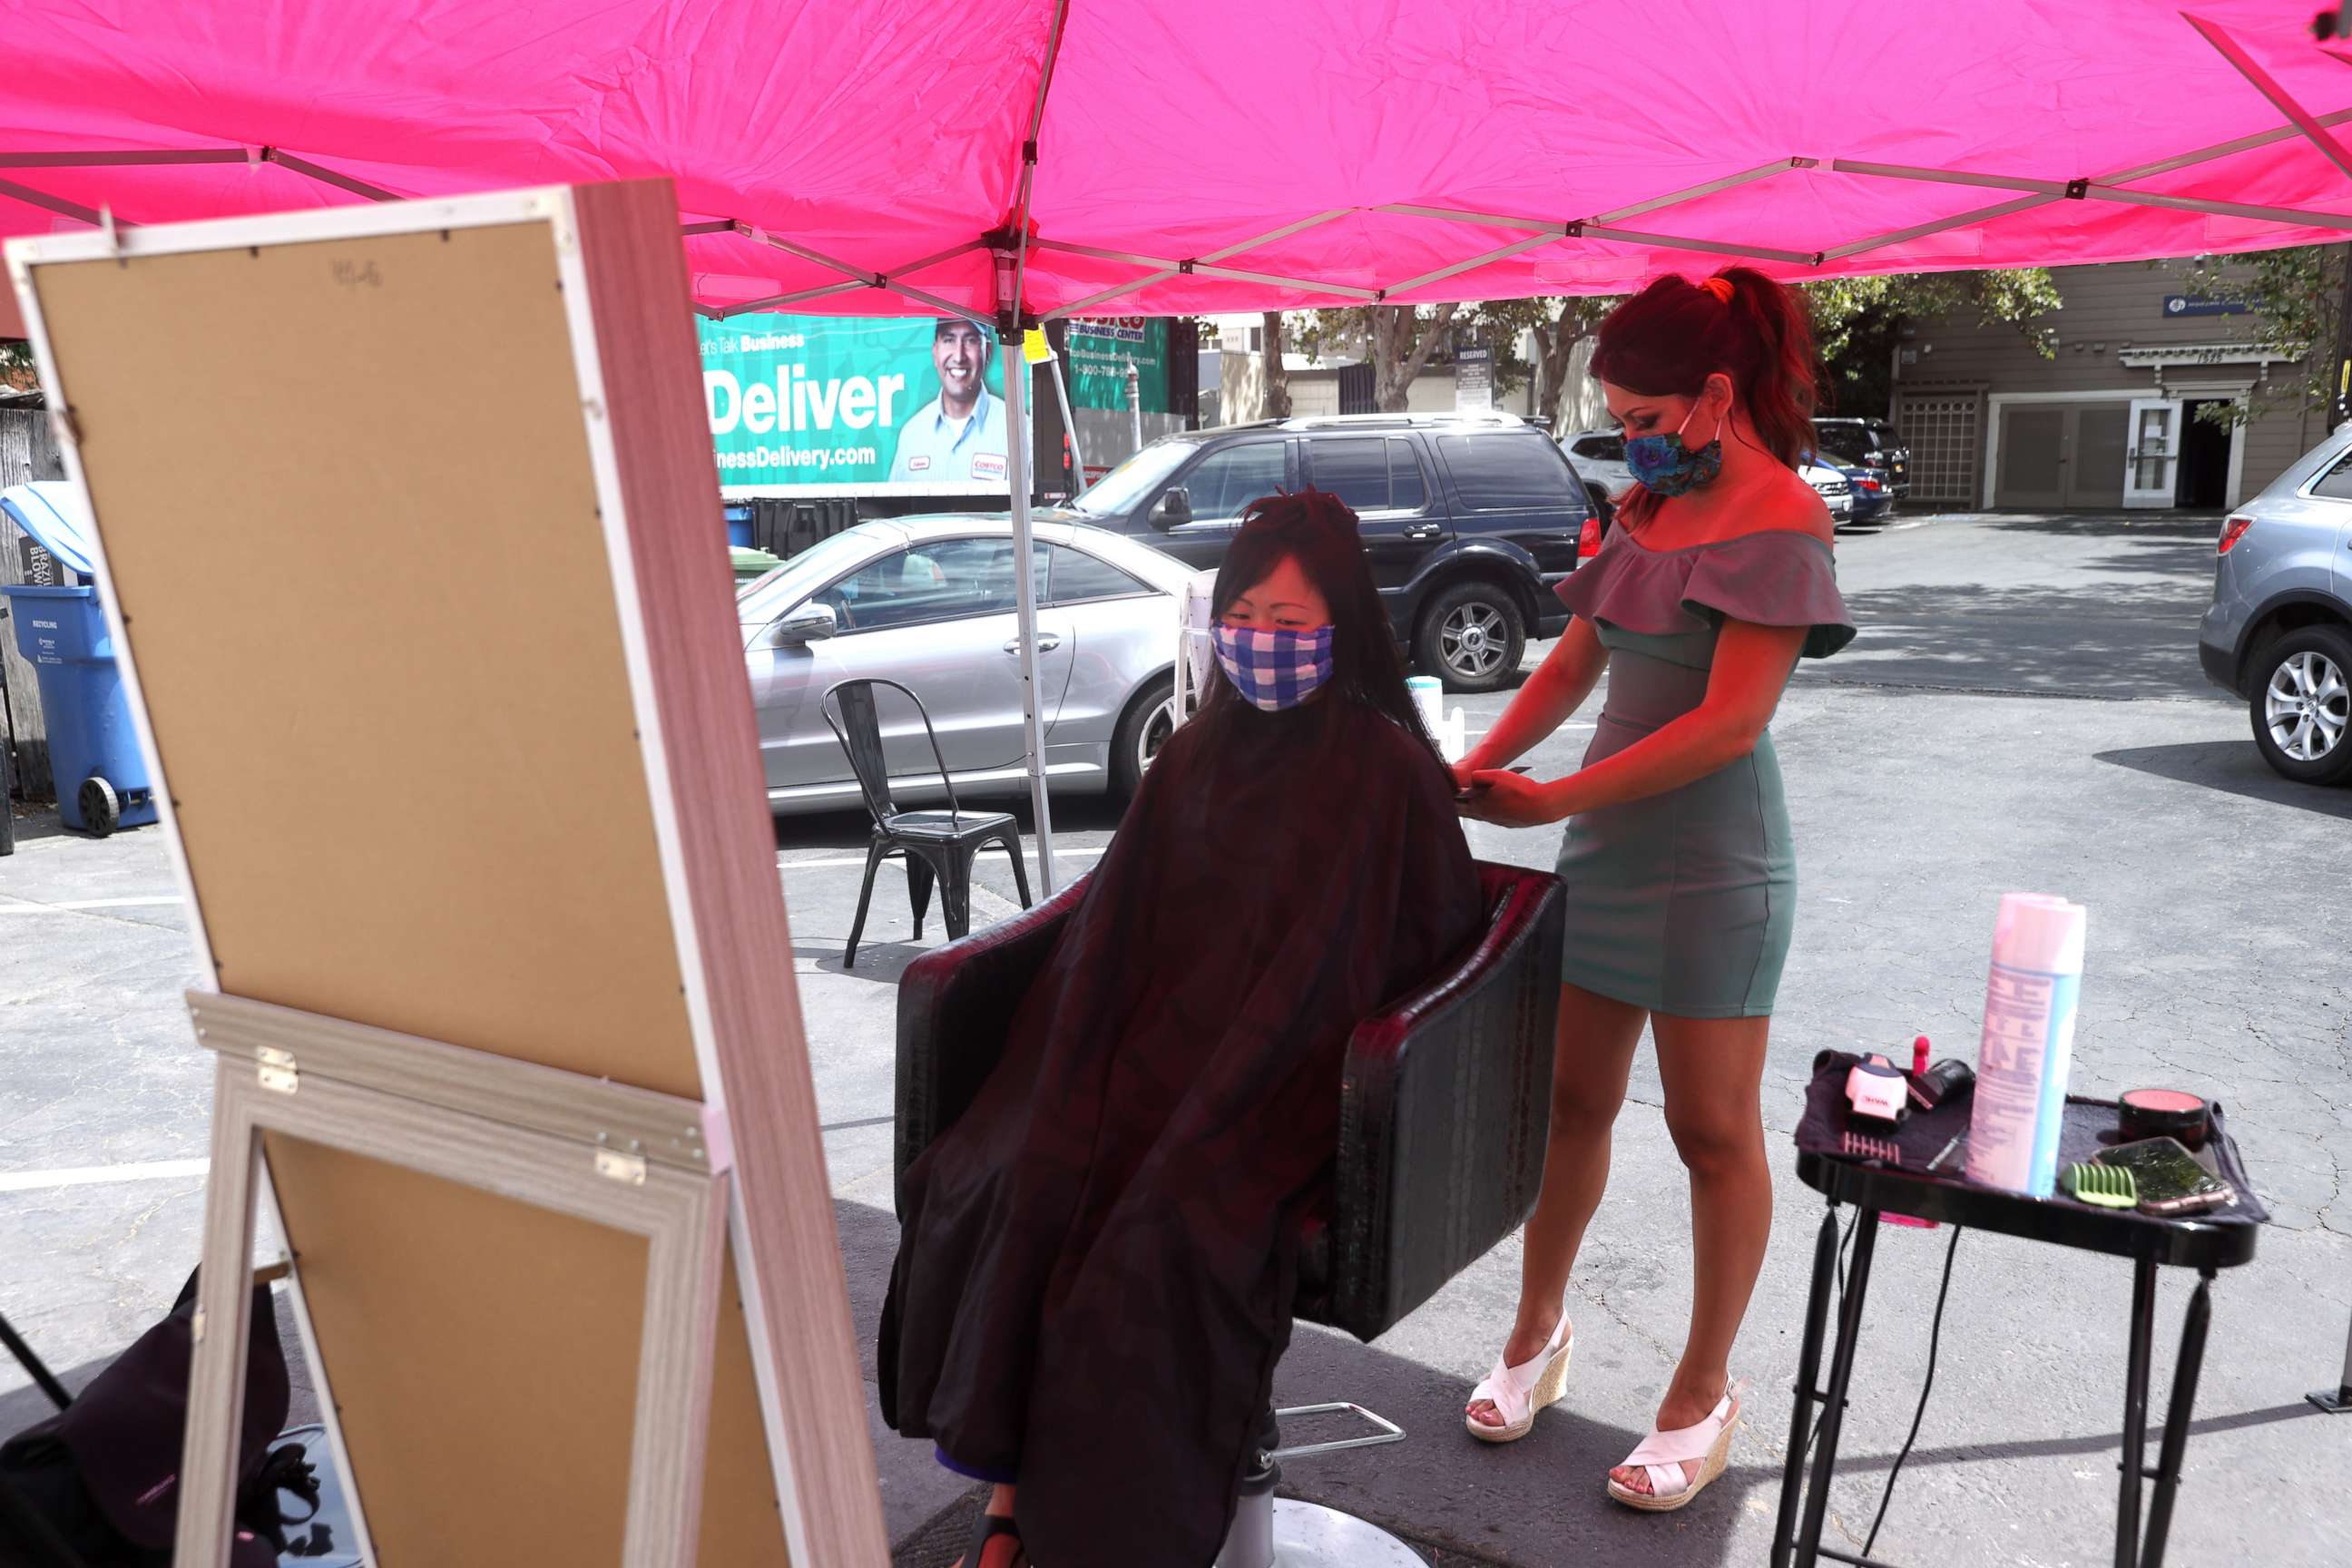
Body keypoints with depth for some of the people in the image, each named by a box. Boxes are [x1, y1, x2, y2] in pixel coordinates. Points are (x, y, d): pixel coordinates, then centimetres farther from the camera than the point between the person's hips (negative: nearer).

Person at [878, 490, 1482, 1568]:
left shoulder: (1390, 773, -3)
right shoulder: (1197, 754, 12)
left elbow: (1419, 954, -6)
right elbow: (1116, 931, 12)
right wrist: (1074, 1092, -5)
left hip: (1285, 1078, -4)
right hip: (1153, 1047, 4)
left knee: (1161, 1229, -30)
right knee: (1008, 1186, -22)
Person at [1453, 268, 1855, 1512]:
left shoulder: (1782, 520, -13)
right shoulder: (1649, 506, 10)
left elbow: (1729, 721, -21)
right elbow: (1573, 664, 13)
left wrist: (1553, 800, -21)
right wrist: (1474, 767, 0)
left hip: (1710, 867, -7)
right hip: (1604, 845, 7)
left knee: (1712, 1132, 7)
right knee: (1570, 1100, 13)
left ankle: (1704, 1398, 23)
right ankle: (1536, 1335, 31)